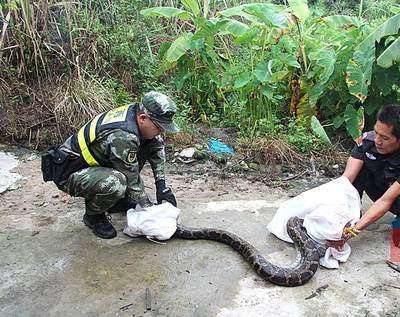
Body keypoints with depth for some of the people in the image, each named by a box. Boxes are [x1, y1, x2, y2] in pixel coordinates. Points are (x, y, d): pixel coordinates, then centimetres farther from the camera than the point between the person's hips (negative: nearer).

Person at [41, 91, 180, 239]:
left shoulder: (135, 112, -8)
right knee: (115, 183, -37)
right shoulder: (123, 136, -33)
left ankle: (118, 200, 13)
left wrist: (162, 187, 0)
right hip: (68, 173, -9)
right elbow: (132, 181, -23)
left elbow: (157, 149, 5)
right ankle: (92, 216, -4)